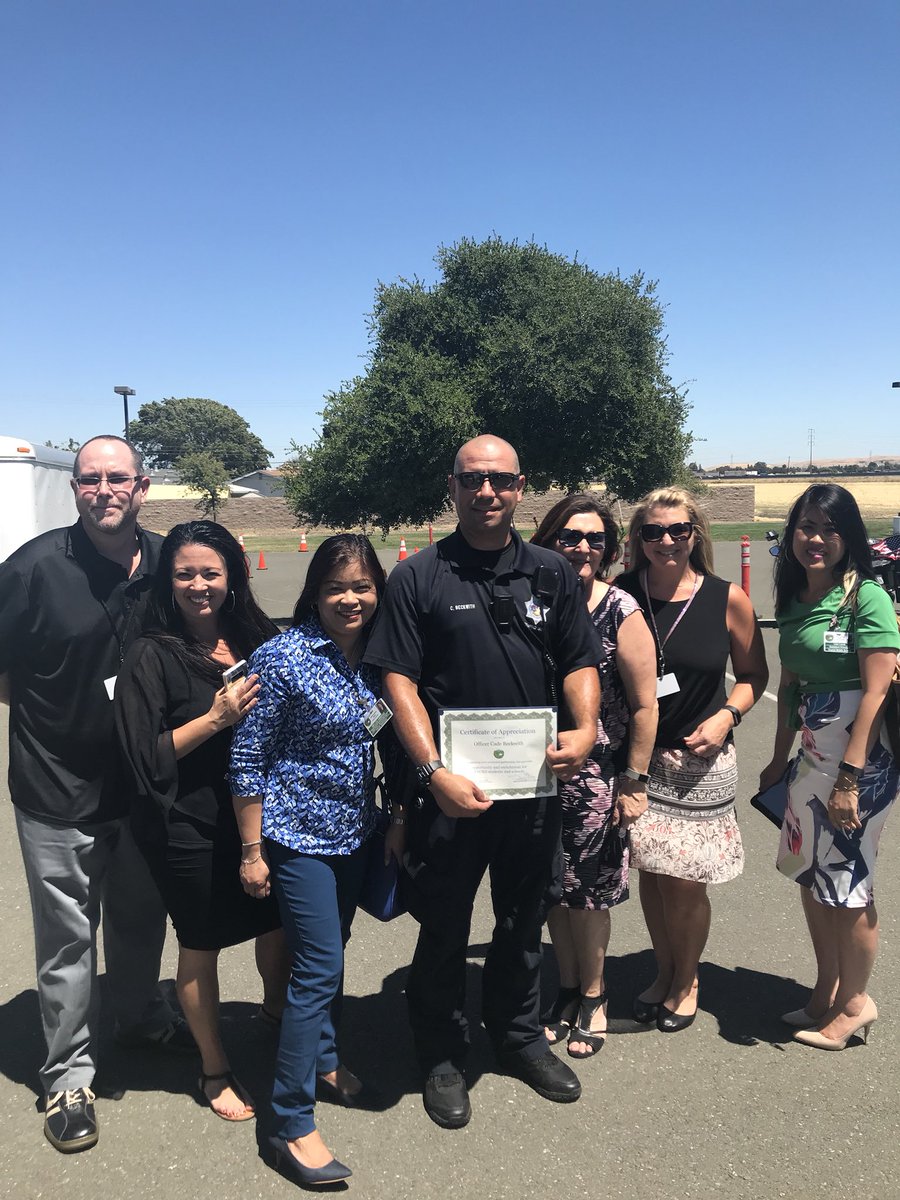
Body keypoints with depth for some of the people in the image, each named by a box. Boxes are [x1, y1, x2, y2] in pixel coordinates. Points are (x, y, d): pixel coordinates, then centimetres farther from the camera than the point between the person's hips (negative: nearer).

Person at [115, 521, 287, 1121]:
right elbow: (146, 754, -14)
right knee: (202, 946, 12)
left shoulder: (257, 639, 0)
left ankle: (277, 1008, 51)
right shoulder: (153, 656, -13)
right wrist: (217, 717, -22)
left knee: (279, 924, 18)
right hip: (188, 828, -4)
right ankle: (215, 1069, 35)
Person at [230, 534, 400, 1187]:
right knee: (319, 969, -5)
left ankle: (325, 1063, 40)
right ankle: (293, 1124, 9)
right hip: (298, 835, -6)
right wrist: (252, 851, -12)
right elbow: (249, 759, -14)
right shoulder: (282, 657, -17)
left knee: (330, 955, 19)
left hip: (355, 833, 6)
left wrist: (397, 819, 8)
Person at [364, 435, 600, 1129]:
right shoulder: (420, 577, -5)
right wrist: (434, 773, -19)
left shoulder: (551, 574, 5)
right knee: (444, 929, 11)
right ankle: (443, 1058, 32)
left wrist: (585, 730, -12)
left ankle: (520, 1036, 42)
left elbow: (580, 663, 8)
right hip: (451, 785, -3)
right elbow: (399, 681, -9)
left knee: (524, 920, 20)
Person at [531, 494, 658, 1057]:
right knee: (553, 889, 14)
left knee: (589, 891, 8)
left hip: (597, 775, -3)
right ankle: (567, 990, 35)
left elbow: (645, 705, -7)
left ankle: (594, 996, 31)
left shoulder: (620, 611, -10)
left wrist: (634, 782, -7)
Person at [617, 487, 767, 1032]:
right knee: (651, 873, 11)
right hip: (638, 757, 2)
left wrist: (726, 716, -11)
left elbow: (753, 675, 6)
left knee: (686, 883, 4)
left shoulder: (728, 599, -5)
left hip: (700, 761, -1)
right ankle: (665, 972, 36)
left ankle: (688, 979, 32)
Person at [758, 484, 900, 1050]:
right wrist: (780, 758, 16)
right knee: (810, 876, 15)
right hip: (812, 754, 7)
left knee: (845, 882, 4)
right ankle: (827, 992, 34)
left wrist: (849, 778, -20)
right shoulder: (796, 600, 8)